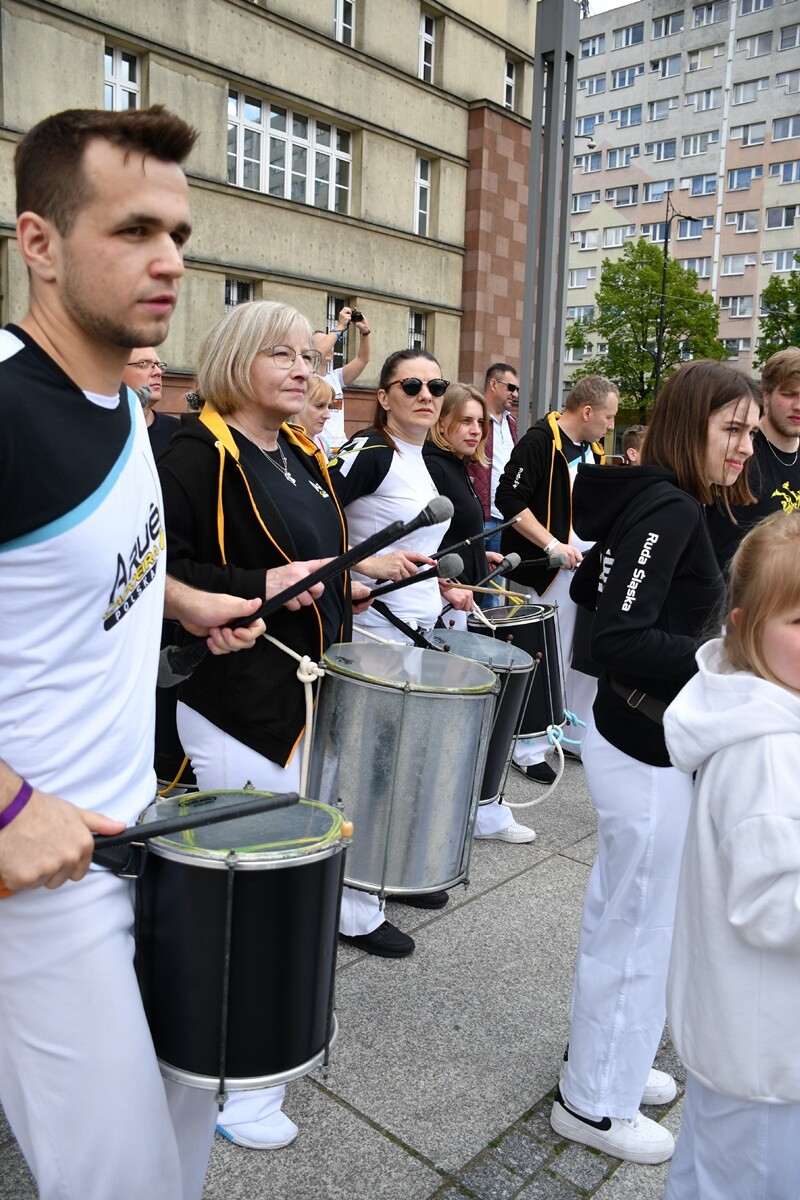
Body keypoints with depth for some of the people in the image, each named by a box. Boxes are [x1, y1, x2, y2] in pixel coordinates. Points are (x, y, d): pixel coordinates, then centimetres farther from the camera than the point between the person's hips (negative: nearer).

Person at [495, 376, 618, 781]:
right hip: (548, 575, -8)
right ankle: (529, 751, 13)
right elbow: (509, 499, -20)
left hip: (589, 570, 9)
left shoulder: (592, 449, 14)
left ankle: (580, 736, 30)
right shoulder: (540, 442, -13)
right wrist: (553, 545, -22)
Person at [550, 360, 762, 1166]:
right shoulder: (669, 509, -22)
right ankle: (595, 1104, 28)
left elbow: (589, 587, 18)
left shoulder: (650, 501, 7)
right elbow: (618, 641, -28)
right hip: (648, 753, -10)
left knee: (617, 912, 23)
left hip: (631, 737, 10)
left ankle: (603, 1058, 44)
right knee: (639, 930, 7)